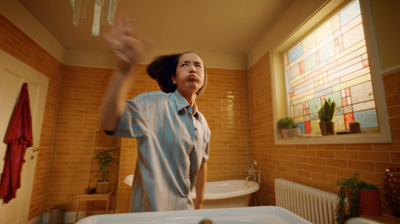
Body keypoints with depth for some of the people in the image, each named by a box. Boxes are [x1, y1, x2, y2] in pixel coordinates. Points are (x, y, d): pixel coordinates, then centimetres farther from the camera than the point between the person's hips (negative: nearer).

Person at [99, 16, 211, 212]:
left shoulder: (202, 123, -1)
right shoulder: (154, 104, -19)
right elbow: (109, 123, -34)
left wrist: (199, 202, 15)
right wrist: (124, 70, -49)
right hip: (151, 211, -5)